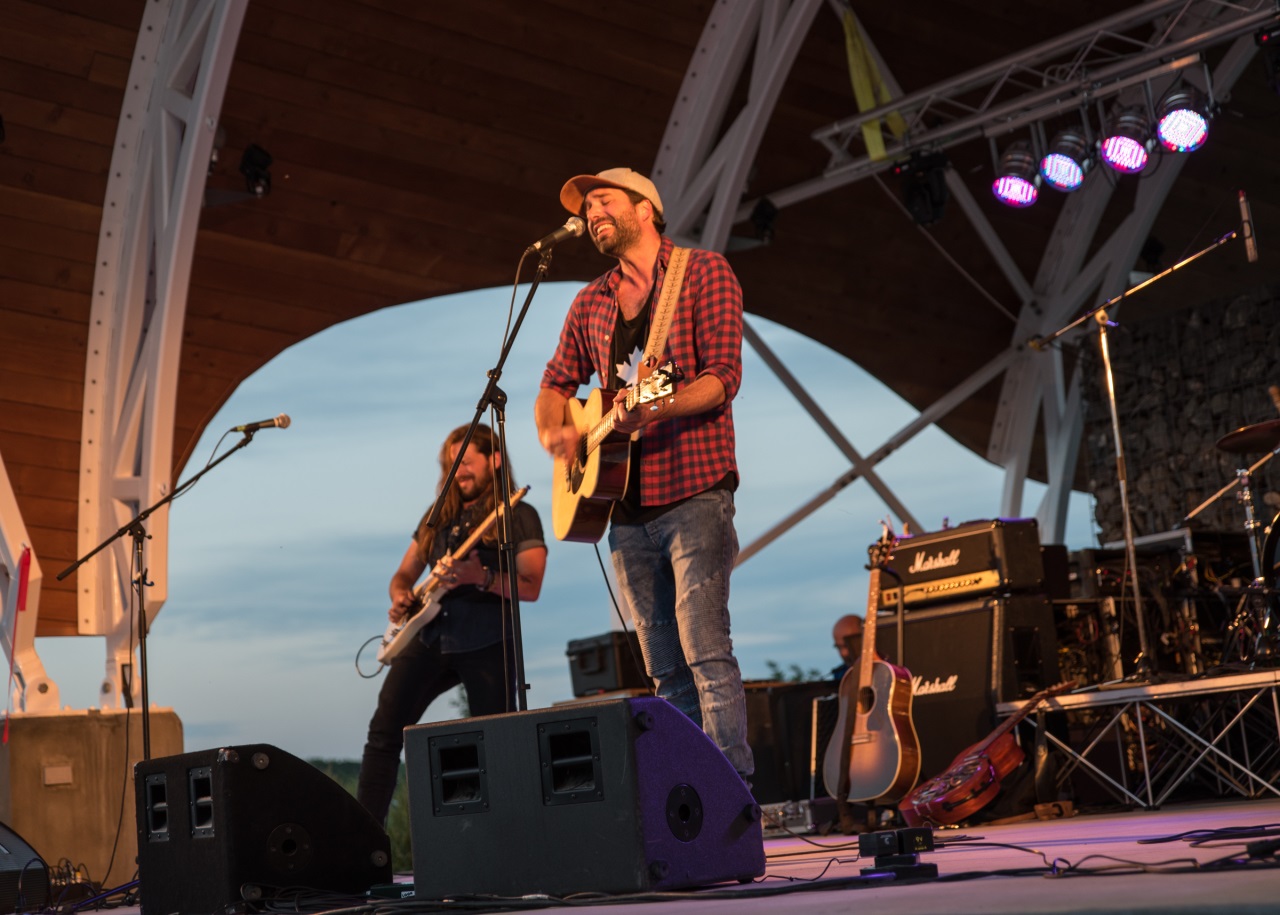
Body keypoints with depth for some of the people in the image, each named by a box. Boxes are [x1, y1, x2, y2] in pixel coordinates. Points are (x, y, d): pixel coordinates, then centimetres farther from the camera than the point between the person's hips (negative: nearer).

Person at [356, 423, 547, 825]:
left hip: (485, 644, -5)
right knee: (385, 731, -7)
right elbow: (404, 574, 25)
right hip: (428, 637, 5)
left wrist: (481, 577, -24)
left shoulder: (518, 516, 3)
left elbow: (531, 587, -9)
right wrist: (400, 597, 2)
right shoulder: (438, 517, 21)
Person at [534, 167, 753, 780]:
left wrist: (657, 409, -28)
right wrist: (553, 432, 0)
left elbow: (724, 375, -10)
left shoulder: (703, 272, 0)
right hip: (626, 507, 6)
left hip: (693, 493, -6)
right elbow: (556, 385, 24)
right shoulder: (591, 303, 18)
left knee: (705, 653, -14)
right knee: (663, 669, 6)